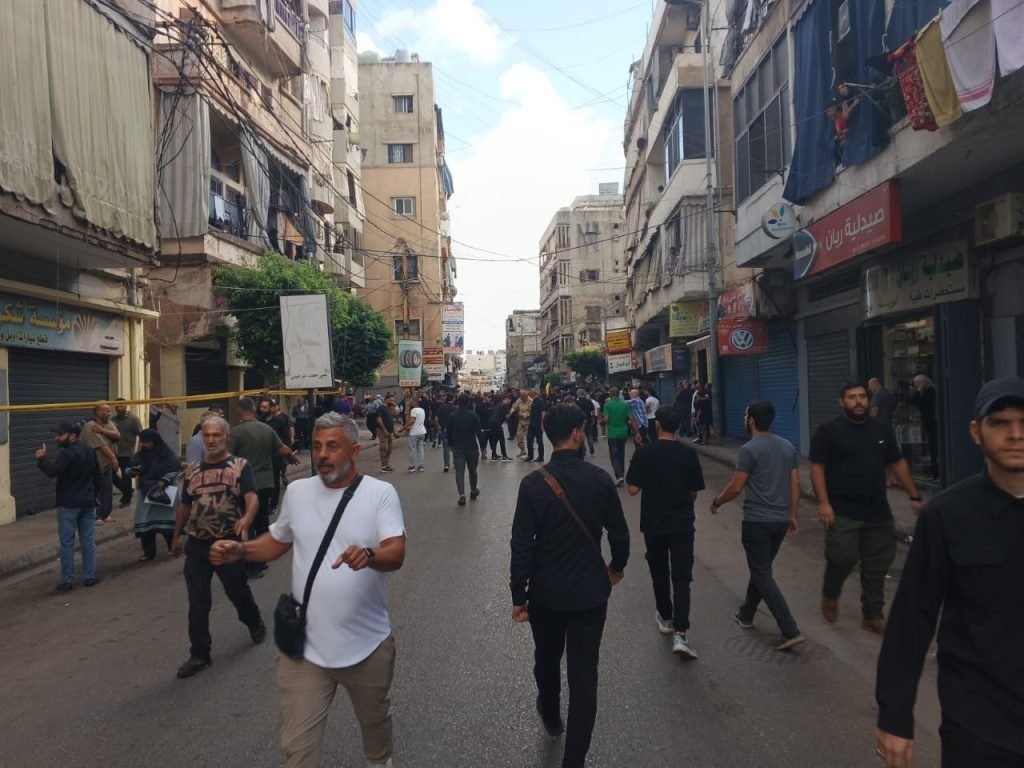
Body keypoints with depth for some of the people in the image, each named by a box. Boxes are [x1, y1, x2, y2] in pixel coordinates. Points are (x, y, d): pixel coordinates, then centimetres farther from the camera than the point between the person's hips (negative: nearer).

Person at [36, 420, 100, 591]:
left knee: (67, 543, 0)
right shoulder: (89, 451, 11)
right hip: (88, 502, 7)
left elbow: (52, 471, -27)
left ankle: (67, 581, 3)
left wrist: (42, 458, -11)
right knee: (88, 540, 9)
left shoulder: (67, 453, -16)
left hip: (68, 504, -7)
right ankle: (90, 577, 12)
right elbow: (97, 475, 18)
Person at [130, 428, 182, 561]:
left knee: (166, 520, -2)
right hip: (145, 492, 4)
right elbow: (129, 466, 11)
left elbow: (177, 469, -9)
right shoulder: (140, 455, 3)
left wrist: (165, 480, -21)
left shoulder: (168, 455, -9)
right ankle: (148, 551, 13)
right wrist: (132, 471, -13)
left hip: (163, 492, -4)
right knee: (145, 522, 1)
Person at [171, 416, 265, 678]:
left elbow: (252, 498, -18)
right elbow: (185, 505, 20)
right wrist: (176, 536, 24)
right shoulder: (192, 470, 9)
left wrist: (247, 519, -38)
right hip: (197, 545, 4)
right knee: (197, 603, 5)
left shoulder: (240, 466, -6)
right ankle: (200, 655, 16)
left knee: (238, 592, 11)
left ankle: (255, 623, 41)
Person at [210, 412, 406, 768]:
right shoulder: (297, 491, 0)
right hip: (305, 648, 2)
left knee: (375, 719, 26)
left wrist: (369, 556, -43)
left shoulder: (380, 493, -12)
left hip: (367, 645, -1)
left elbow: (397, 554, -22)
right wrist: (239, 550, -4)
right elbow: (278, 542, 14)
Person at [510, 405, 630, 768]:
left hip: (545, 592, 1)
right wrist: (617, 566, 17)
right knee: (584, 673, 9)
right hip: (590, 591, 0)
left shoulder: (533, 483, -16)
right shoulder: (600, 479, -12)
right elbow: (619, 533, -2)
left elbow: (522, 544, -14)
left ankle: (550, 715, 51)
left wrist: (518, 595, -4)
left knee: (547, 658, 25)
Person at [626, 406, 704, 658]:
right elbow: (694, 491, 2)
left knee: (659, 572, 18)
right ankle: (680, 633, -10)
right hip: (682, 523, 0)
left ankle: (665, 618, 34)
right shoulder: (689, 454, -5)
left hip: (653, 523, 0)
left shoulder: (644, 452, -11)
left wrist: (637, 475, 7)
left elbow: (633, 489, -12)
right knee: (682, 577, 1)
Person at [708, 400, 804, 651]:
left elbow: (736, 488, -13)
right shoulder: (788, 447, 6)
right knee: (760, 569, 22)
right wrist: (792, 515, 17)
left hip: (757, 521, -7)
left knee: (763, 575, 0)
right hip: (781, 520, 7)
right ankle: (746, 614, 36)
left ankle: (790, 631, -5)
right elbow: (795, 485, 8)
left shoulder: (749, 449, -15)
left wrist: (717, 502, 4)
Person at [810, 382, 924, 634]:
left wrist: (914, 496, 13)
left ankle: (873, 616, 23)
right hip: (843, 512, -5)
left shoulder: (882, 430, 10)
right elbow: (817, 468, -9)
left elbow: (898, 464, 17)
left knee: (877, 568, 9)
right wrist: (823, 502, -17)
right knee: (843, 559, -11)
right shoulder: (828, 431, -6)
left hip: (878, 512, 5)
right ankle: (830, 596, 19)